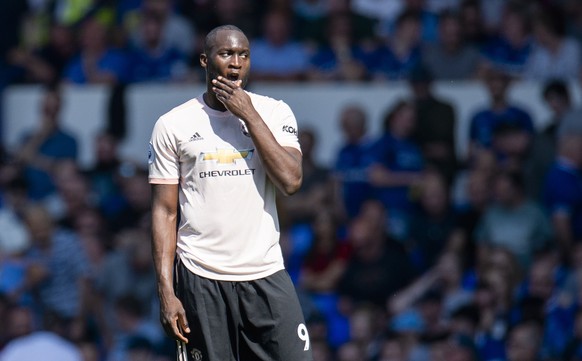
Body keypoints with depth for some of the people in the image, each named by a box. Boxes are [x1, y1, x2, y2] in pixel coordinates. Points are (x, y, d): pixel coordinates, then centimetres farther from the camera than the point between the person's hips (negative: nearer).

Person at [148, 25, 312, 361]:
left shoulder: (274, 113, 6)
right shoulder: (173, 125, 4)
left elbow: (291, 181, -9)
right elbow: (165, 212, 3)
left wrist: (249, 116, -9)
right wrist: (166, 291, -5)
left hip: (266, 274, 1)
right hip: (200, 279, -1)